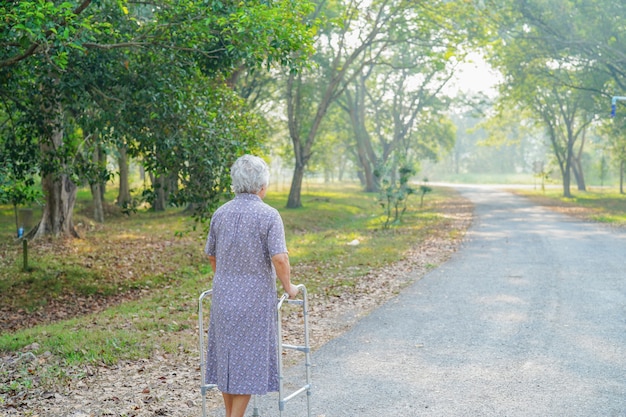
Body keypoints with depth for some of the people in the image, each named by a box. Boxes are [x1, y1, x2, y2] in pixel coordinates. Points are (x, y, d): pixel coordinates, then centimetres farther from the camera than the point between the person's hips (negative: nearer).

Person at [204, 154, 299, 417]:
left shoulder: (220, 214, 5)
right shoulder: (268, 215, -12)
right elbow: (279, 258, -19)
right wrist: (288, 287, -3)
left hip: (223, 296, 5)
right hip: (255, 297, -5)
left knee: (225, 355, 14)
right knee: (249, 359, 3)